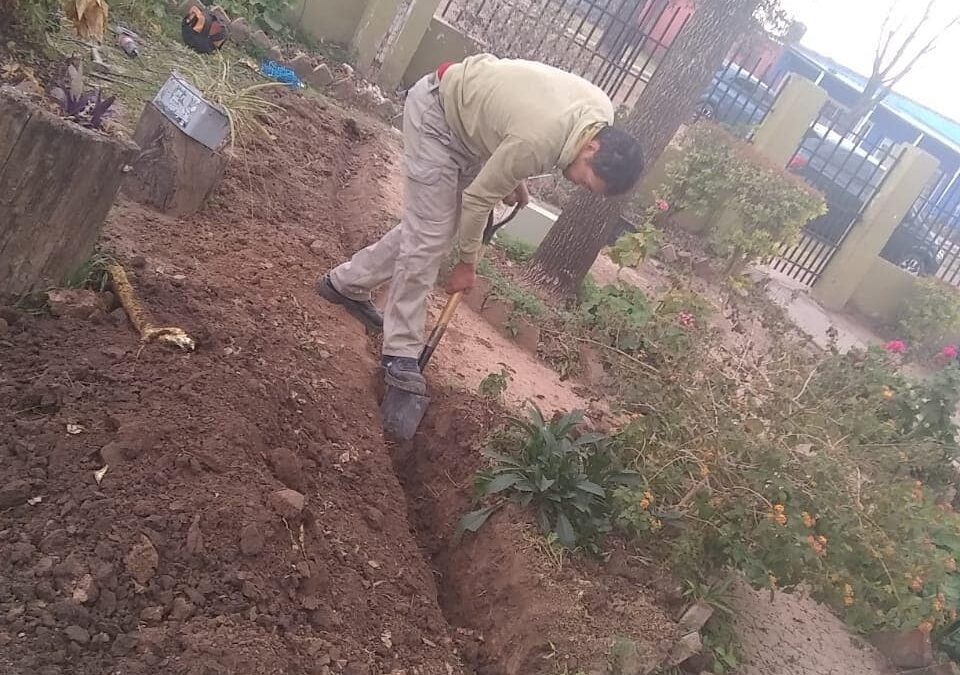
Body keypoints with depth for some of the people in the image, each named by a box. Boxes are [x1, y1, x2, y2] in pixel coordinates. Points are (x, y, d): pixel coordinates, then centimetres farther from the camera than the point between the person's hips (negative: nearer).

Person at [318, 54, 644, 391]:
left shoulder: (602, 112, -13)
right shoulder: (535, 143, -37)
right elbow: (479, 198, -22)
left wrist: (515, 177, 2)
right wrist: (468, 263, -8)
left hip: (469, 108, 9)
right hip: (436, 109, -8)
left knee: (428, 226, 10)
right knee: (430, 234, -12)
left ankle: (346, 284, 25)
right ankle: (401, 352, -4)